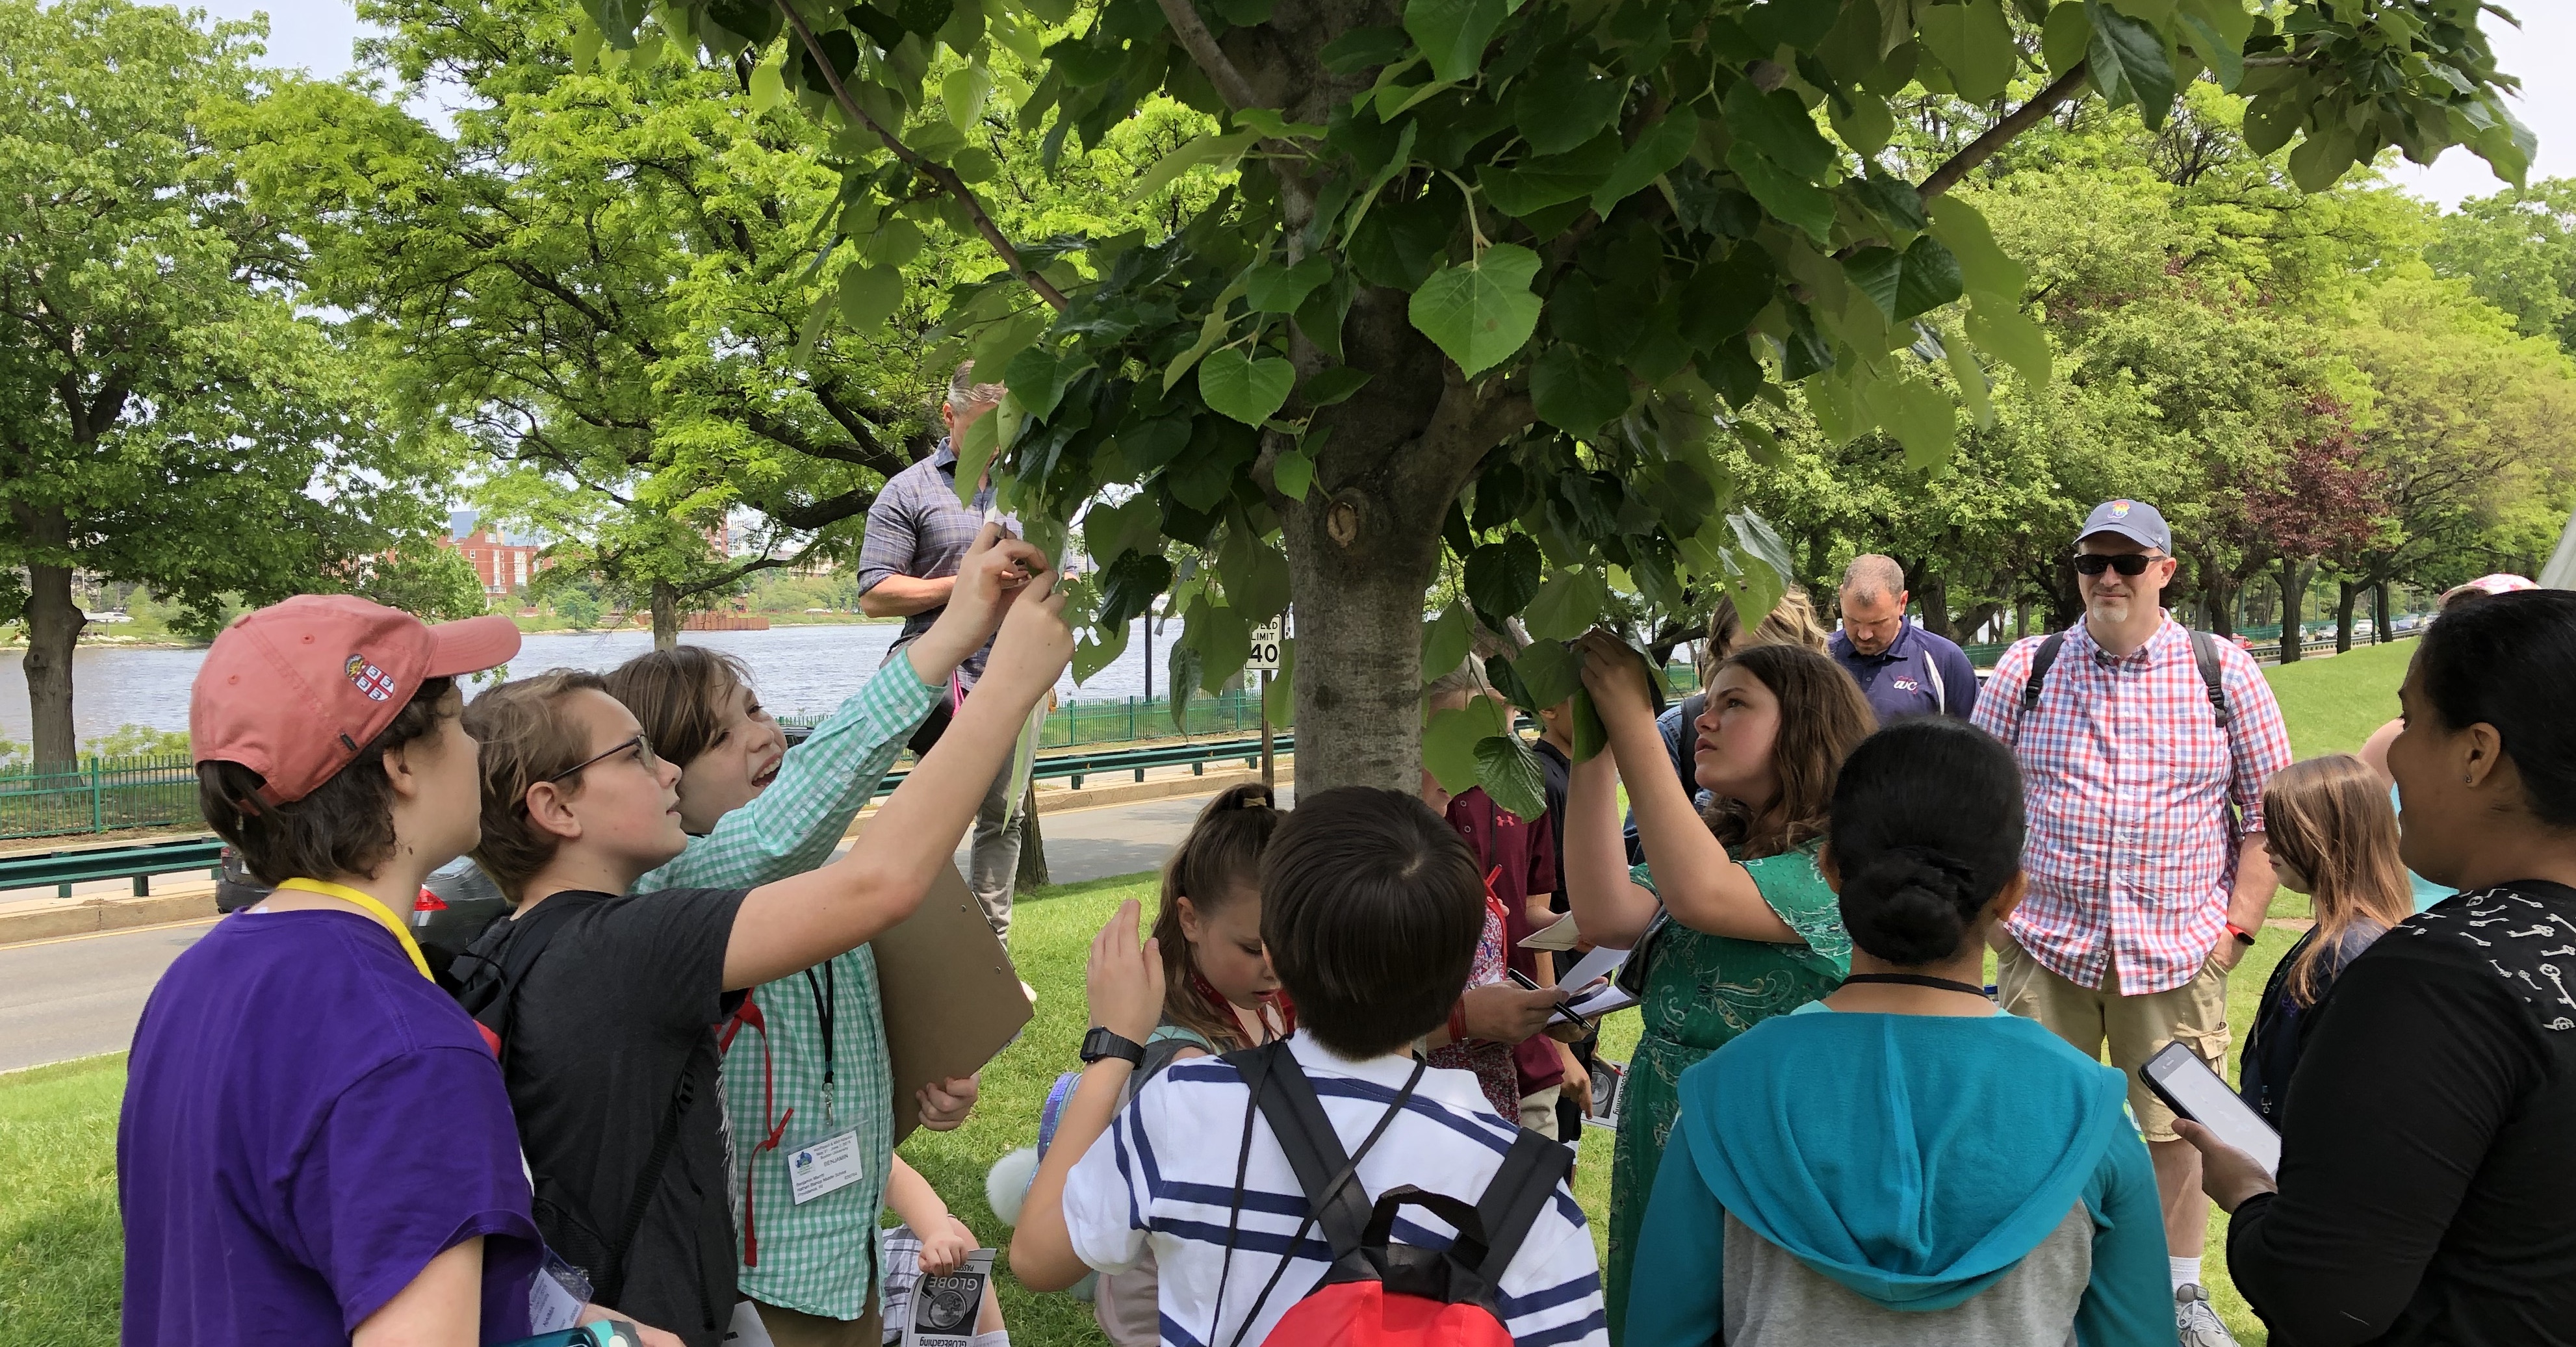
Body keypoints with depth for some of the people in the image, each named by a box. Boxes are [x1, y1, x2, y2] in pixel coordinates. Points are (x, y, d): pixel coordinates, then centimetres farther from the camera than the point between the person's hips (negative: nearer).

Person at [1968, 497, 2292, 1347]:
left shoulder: (2224, 673, 1)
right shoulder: (2026, 669, 3)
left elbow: (2269, 811, 5)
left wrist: (2239, 925, -1)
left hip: (2179, 953, 0)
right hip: (2046, 946, 1)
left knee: (2174, 1130, 9)